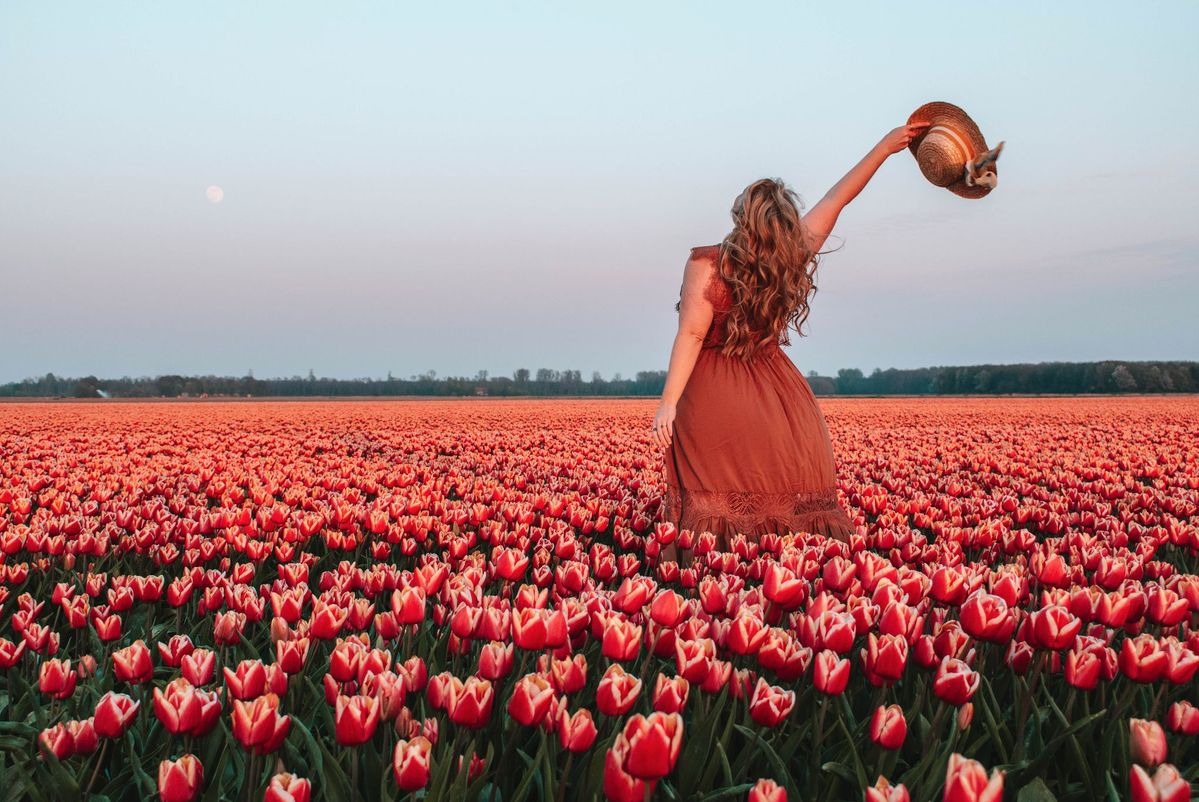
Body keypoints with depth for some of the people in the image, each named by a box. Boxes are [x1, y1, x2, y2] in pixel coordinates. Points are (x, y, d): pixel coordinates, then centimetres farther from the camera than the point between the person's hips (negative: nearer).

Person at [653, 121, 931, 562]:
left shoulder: (708, 263, -9)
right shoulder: (794, 258, 2)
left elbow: (691, 335, -14)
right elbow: (836, 199, 13)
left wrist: (668, 402, -14)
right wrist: (885, 146, 24)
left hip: (715, 399, -3)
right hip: (776, 400, 4)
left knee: (719, 499, -5)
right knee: (789, 502, 6)